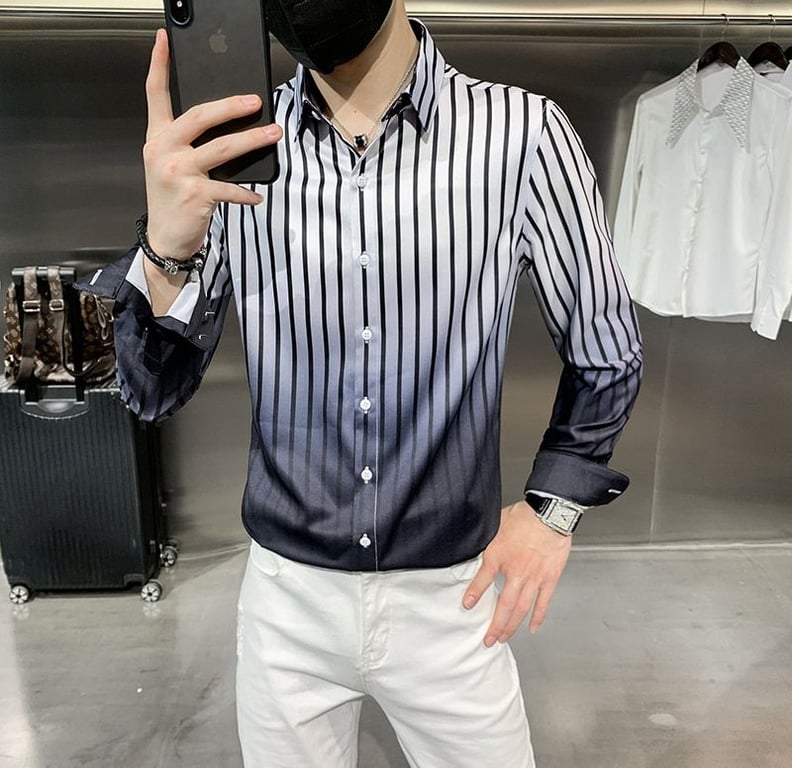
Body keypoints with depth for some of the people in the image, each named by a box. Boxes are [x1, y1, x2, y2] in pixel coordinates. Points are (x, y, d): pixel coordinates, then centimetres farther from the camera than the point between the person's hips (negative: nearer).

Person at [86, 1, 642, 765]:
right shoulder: (229, 148, -7)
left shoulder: (520, 134, -14)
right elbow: (153, 393, -7)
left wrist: (553, 504, -6)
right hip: (287, 596, 2)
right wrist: (165, 252, -25)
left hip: (448, 596, -1)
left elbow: (607, 354, 0)